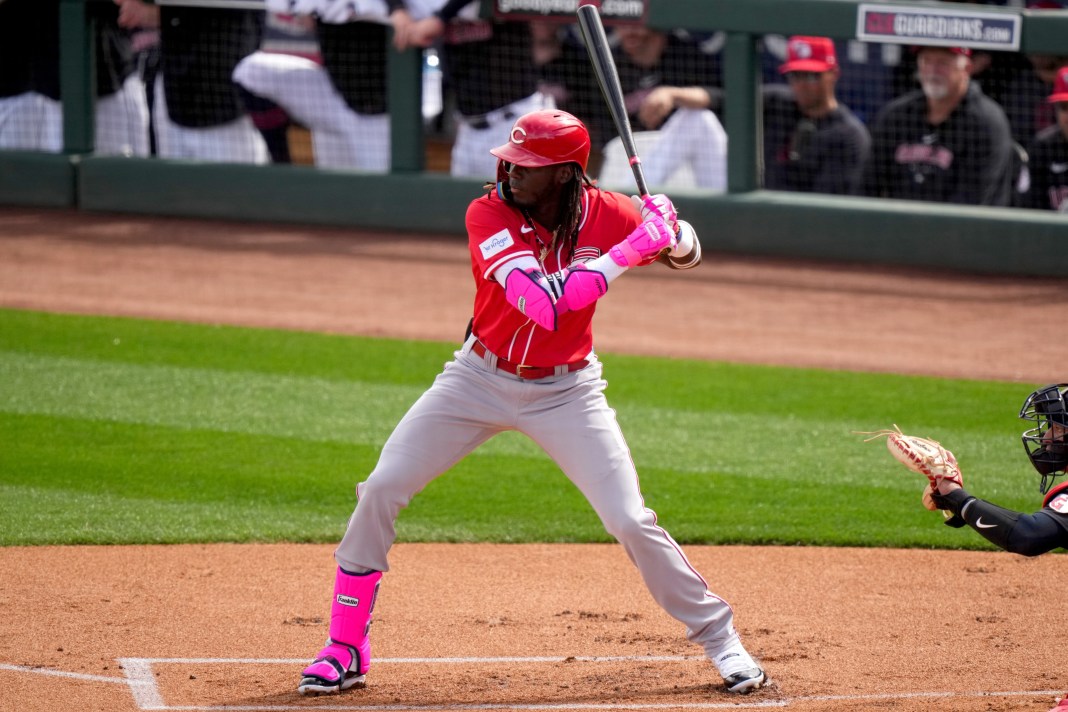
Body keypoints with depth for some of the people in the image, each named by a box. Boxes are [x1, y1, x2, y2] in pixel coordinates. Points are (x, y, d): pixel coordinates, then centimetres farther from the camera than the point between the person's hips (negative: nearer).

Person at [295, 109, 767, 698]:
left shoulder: (604, 213, -14)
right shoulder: (489, 216, -22)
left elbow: (687, 254, 2)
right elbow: (545, 302, -35)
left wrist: (672, 235, -24)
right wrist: (632, 248, -36)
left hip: (565, 393, 0)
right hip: (481, 379, 0)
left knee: (630, 521, -9)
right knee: (381, 490, -8)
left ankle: (719, 639, 9)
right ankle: (345, 650, 5)